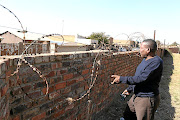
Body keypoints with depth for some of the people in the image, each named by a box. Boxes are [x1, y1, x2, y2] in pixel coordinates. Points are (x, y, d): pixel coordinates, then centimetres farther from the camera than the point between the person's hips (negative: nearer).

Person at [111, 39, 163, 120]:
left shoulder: (156, 62, -22)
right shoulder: (145, 59, 9)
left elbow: (141, 79, -28)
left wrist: (121, 79, -25)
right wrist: (129, 89, 23)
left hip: (147, 99, -9)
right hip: (136, 96, 9)